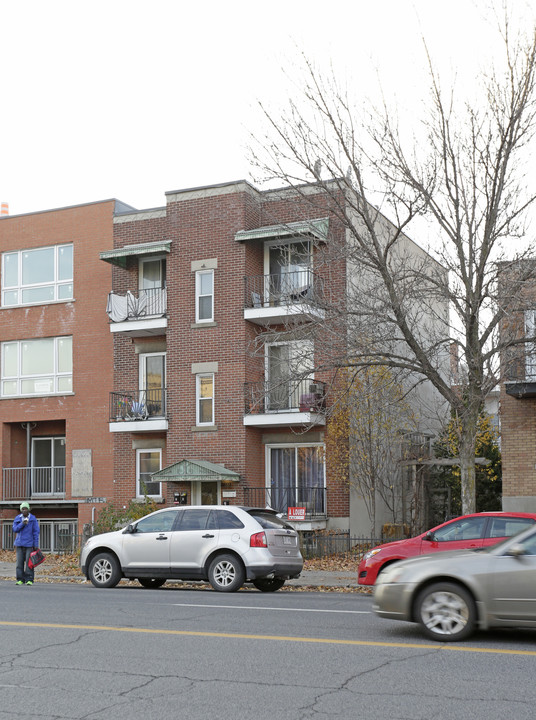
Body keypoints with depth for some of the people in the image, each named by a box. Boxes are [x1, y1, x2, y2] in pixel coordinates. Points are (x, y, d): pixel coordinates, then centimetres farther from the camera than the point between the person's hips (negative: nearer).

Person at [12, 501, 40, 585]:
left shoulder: (33, 519, -1)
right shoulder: (17, 518, 7)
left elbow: (36, 532, -2)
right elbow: (15, 529, 0)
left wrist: (36, 544, -6)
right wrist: (22, 524, -16)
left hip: (29, 544, -3)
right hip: (20, 543, 3)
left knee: (29, 562, -6)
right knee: (19, 562, 2)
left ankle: (29, 580, -2)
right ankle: (20, 580, 7)